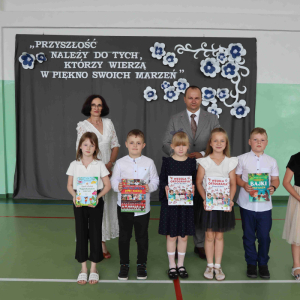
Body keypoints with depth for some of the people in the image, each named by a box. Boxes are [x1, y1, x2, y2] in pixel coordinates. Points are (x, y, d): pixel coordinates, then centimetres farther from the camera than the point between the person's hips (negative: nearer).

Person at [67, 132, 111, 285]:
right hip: (79, 203, 1)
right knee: (81, 233, 7)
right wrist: (74, 196, -14)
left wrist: (98, 197, -17)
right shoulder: (74, 165, 0)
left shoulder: (99, 165, -4)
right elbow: (70, 185, 4)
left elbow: (107, 185, -3)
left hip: (95, 203, -1)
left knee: (95, 233, 5)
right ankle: (83, 268, 22)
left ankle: (94, 268, 20)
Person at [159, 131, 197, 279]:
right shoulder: (167, 162, -1)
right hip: (170, 202, -2)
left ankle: (181, 264, 27)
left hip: (186, 203, 2)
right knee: (171, 235, 7)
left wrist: (193, 188, -14)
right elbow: (162, 180, -2)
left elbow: (194, 181, 6)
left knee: (183, 235, 10)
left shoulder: (191, 162, 3)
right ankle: (172, 265, 23)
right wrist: (166, 187, -21)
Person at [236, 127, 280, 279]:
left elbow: (275, 179, 8)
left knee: (264, 236, 7)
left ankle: (263, 263, 27)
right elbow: (236, 177, 2)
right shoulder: (242, 159, -1)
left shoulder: (271, 161, 4)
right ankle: (251, 263, 28)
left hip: (265, 204, 1)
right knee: (249, 235, 11)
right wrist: (244, 185, -17)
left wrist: (273, 187, -13)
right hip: (247, 204, -1)